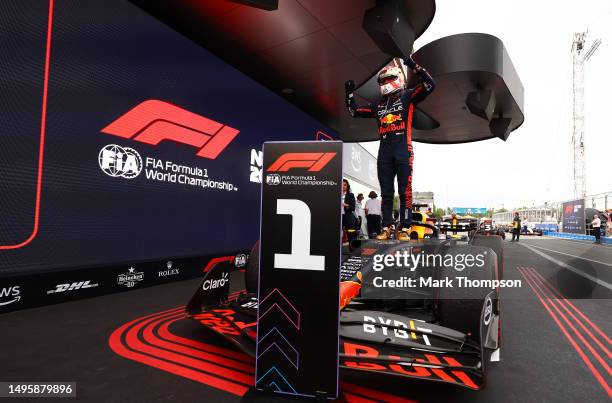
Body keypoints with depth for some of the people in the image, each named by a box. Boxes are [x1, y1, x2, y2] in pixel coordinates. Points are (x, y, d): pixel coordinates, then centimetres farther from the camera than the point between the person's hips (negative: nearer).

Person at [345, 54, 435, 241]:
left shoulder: (407, 97, 7)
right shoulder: (379, 105, 21)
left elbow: (430, 85, -6)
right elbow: (354, 111, 24)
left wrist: (414, 67, -11)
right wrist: (349, 93, 17)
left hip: (403, 150, -5)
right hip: (384, 152, 5)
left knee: (405, 191, -4)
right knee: (386, 192, 5)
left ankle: (405, 229, -1)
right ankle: (387, 227, 11)